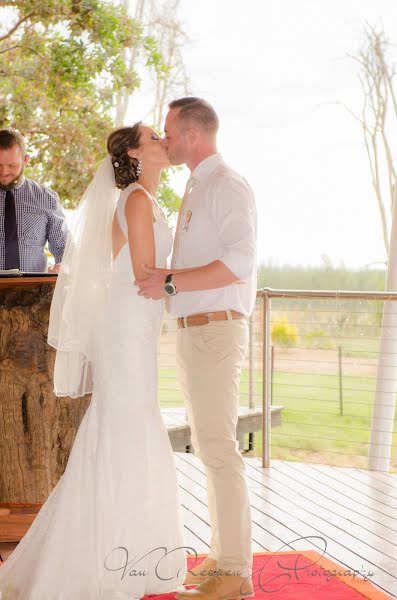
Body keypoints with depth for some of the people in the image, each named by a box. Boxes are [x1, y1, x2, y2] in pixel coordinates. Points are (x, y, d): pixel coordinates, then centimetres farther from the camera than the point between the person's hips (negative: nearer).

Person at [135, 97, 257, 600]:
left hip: (216, 331, -10)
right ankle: (221, 555, 21)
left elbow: (238, 264, -23)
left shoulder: (227, 186, -11)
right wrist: (162, 280, 14)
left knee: (219, 447, -10)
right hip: (193, 331, 10)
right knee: (207, 446, 13)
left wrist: (170, 282, -22)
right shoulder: (195, 190, 19)